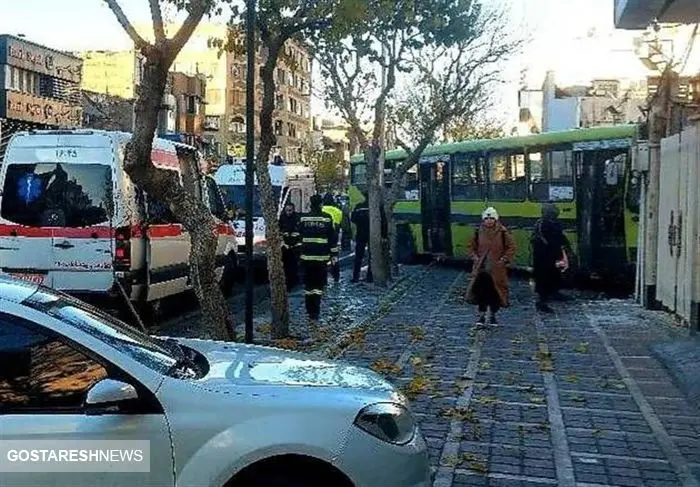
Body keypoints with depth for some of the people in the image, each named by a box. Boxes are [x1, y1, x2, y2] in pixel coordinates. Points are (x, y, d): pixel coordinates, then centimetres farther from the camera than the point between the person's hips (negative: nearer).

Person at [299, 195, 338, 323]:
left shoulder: (303, 218, 1)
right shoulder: (327, 219, -5)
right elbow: (333, 238, -3)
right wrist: (334, 254, 4)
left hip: (307, 256, 2)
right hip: (322, 256, -2)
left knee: (308, 284, 11)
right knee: (319, 284, 0)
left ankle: (310, 312, 13)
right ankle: (314, 314, -7)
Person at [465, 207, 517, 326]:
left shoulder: (503, 232, -6)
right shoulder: (479, 232, 1)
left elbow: (511, 247, -1)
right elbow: (472, 247, 14)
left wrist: (504, 259, -8)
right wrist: (475, 257, 1)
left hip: (497, 269, -2)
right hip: (481, 267, 2)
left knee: (495, 292, 5)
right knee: (481, 291, 2)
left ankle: (493, 316, 21)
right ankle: (481, 316, 14)